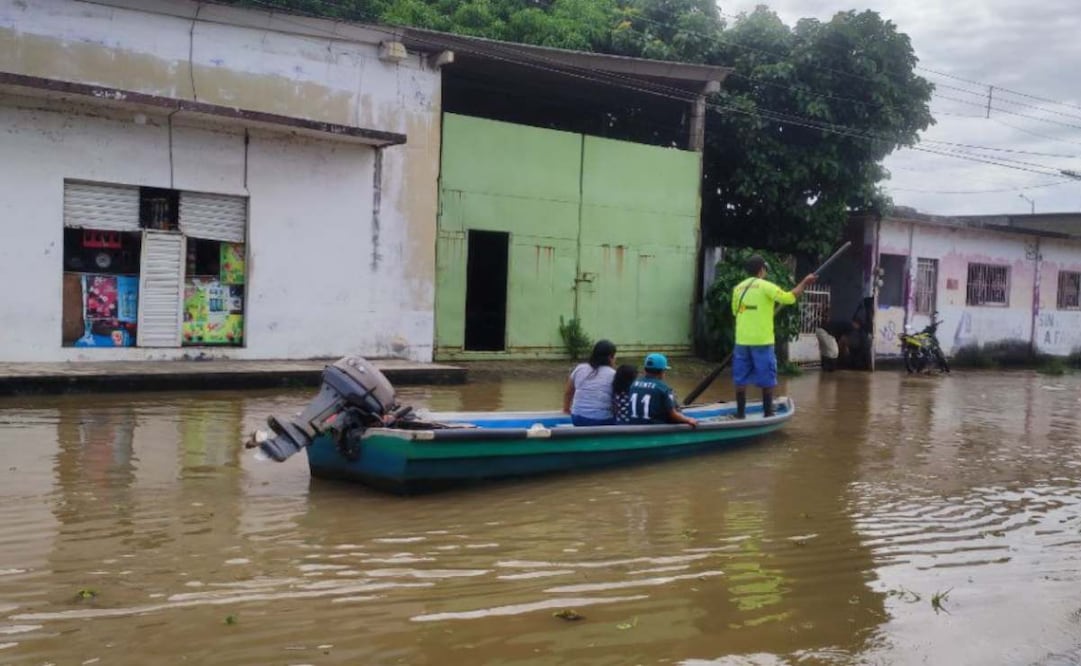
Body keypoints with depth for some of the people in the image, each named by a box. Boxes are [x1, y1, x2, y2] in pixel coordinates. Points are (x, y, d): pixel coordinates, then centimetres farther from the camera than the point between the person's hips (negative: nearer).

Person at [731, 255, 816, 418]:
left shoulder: (738, 288, 9)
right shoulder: (766, 286, -7)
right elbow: (789, 298, -11)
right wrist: (804, 283, 0)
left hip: (742, 340, 5)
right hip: (762, 341, -5)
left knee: (741, 378, 9)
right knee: (767, 379, 6)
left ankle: (740, 413, 12)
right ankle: (768, 413, 10)